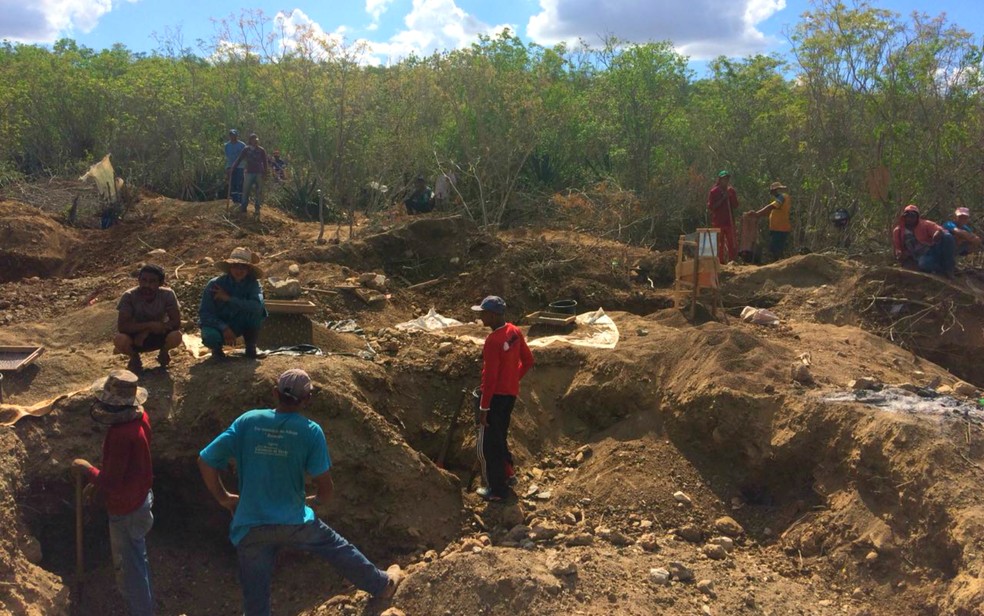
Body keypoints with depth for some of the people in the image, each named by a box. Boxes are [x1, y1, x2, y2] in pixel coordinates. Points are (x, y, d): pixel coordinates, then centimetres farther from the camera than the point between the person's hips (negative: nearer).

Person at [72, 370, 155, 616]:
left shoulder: (120, 434, -34)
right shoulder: (140, 417, -6)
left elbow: (111, 482, -28)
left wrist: (87, 469, -13)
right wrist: (99, 480, 10)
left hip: (126, 509, -9)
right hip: (140, 497, 9)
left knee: (128, 567, 10)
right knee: (137, 560, 28)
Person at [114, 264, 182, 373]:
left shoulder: (167, 294, -20)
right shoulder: (129, 296, -23)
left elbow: (176, 323, -20)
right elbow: (121, 326, -27)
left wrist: (147, 331, -26)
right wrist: (150, 325, -34)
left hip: (158, 337, 1)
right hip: (136, 336, -1)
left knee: (175, 336, -32)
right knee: (120, 340, -34)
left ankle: (163, 352, 6)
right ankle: (134, 357, 3)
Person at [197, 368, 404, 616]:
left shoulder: (247, 421, -5)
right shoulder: (310, 431, -10)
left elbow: (205, 461, -4)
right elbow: (326, 488, -9)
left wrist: (223, 497, 10)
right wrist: (314, 500, 14)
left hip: (250, 528, 1)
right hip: (293, 522, -1)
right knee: (339, 549, 24)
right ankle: (382, 585, 43)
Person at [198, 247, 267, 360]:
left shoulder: (253, 284, -16)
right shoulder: (215, 284, -18)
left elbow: (257, 306, -35)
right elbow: (204, 313, -17)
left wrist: (229, 299, -35)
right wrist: (224, 328, -30)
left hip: (239, 325, 2)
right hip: (218, 325, -1)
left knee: (257, 311, -27)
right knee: (211, 336, -37)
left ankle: (251, 346, -6)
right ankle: (217, 348, 2)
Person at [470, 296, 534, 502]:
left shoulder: (493, 341, -24)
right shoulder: (515, 332, 1)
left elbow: (490, 377, -23)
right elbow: (528, 361, 10)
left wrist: (483, 408, -17)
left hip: (496, 396, -8)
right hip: (510, 393, 8)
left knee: (487, 444, 4)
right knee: (500, 437, 24)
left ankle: (497, 490, 11)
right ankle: (505, 475, 37)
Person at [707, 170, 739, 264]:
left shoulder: (731, 191, 10)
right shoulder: (714, 192, -2)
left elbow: (736, 206, 12)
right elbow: (710, 207, -8)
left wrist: (730, 198, -5)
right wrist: (722, 199, -14)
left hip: (730, 222, 4)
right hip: (718, 222, -4)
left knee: (732, 243, 2)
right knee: (719, 244, -2)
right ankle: (721, 262, 3)